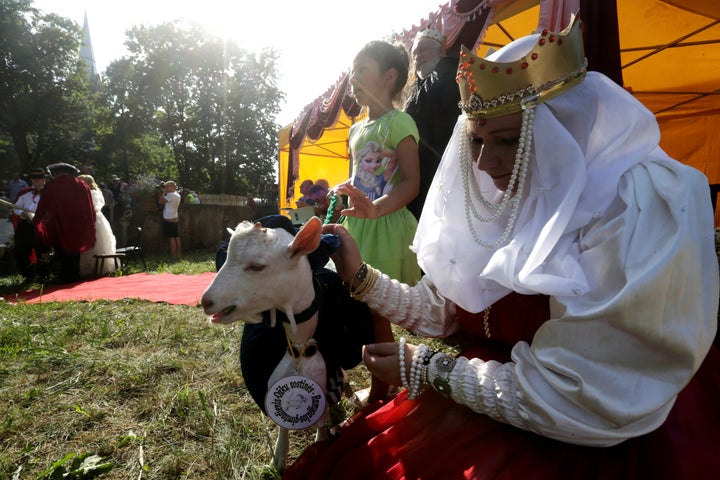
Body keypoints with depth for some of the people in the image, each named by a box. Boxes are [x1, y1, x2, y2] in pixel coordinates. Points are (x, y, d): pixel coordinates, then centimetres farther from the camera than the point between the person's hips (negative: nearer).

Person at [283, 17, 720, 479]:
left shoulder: (641, 211, -22)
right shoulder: (503, 207, 1)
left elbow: (589, 402, -25)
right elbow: (444, 312, 7)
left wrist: (427, 369, -17)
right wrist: (360, 276, -5)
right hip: (494, 406, 6)